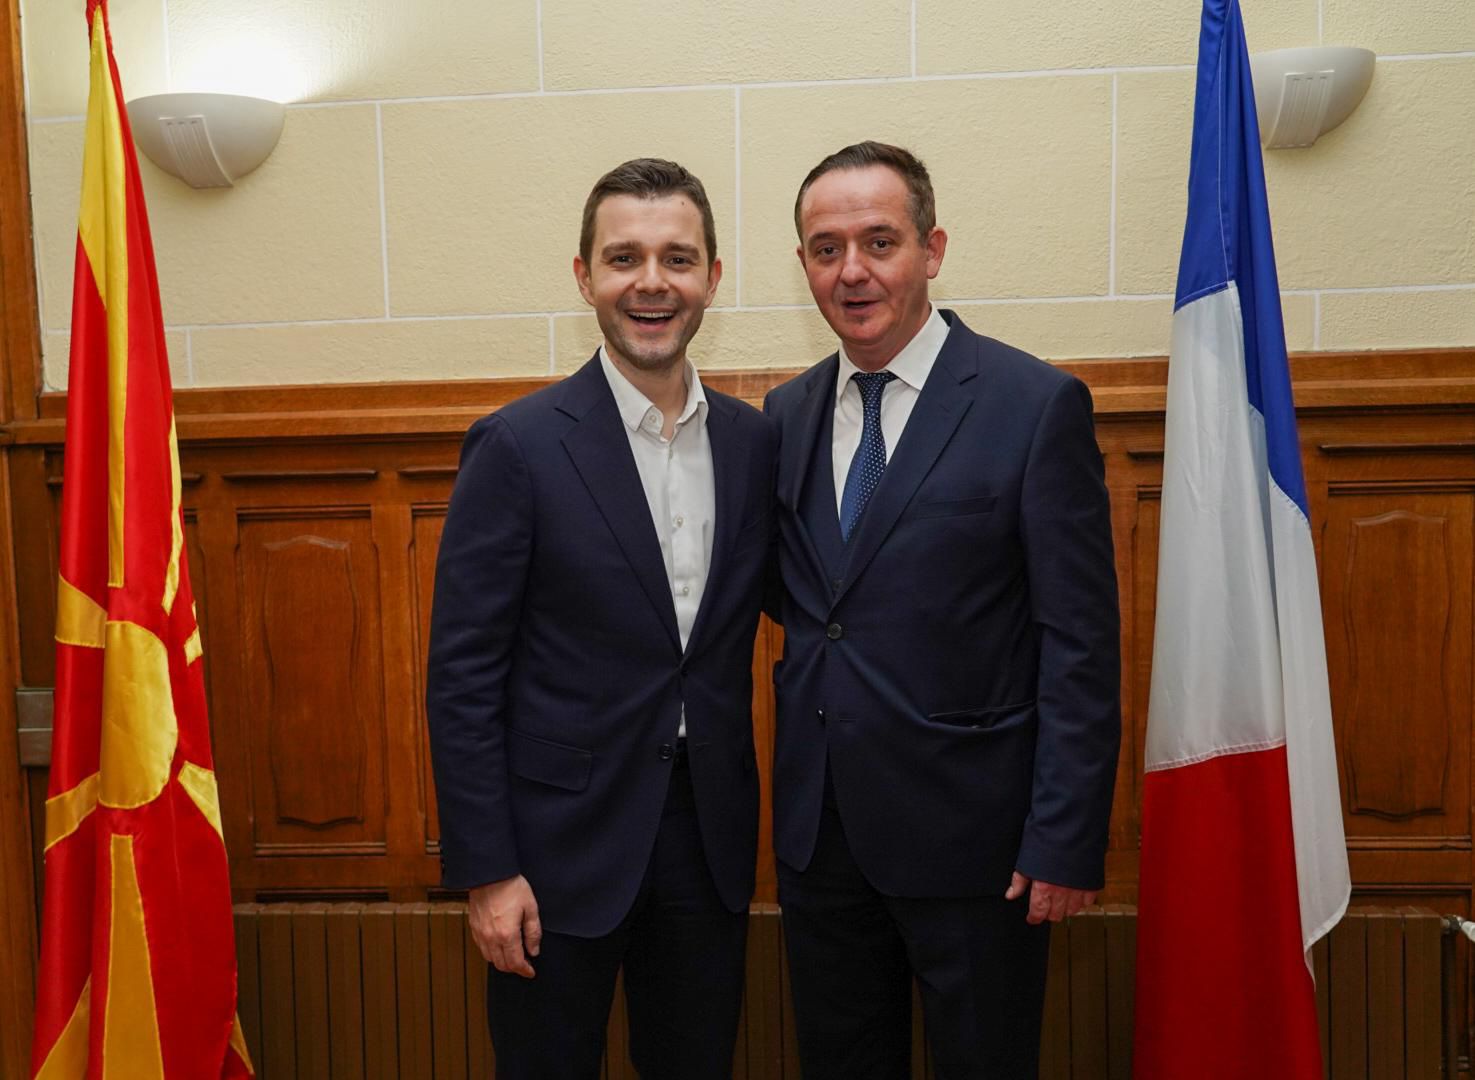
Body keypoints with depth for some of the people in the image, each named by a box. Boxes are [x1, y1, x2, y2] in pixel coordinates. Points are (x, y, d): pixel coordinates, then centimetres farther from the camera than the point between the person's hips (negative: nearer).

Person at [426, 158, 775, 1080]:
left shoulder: (755, 441, 2)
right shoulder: (519, 446, -11)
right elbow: (463, 674, -10)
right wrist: (485, 870, -12)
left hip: (710, 835, 4)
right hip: (565, 839, -4)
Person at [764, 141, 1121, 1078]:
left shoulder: (1037, 406, -9)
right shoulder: (787, 414, 7)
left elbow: (1080, 642, -11)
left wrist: (1067, 840, -14)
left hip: (969, 827, -4)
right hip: (819, 826, 5)